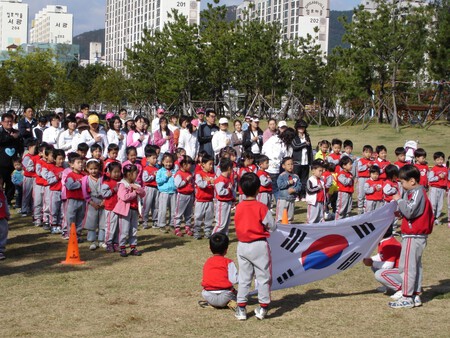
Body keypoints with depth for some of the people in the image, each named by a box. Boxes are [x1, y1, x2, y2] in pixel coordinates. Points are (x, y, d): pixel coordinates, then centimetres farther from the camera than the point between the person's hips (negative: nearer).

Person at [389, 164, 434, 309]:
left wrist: (399, 200, -15)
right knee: (415, 265, 15)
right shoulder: (417, 192, 14)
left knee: (407, 265, -6)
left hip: (413, 236, -11)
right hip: (416, 235, 11)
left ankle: (407, 297, -1)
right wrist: (400, 213, 6)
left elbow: (409, 211, -26)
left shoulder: (417, 193, -17)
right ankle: (416, 295, 22)